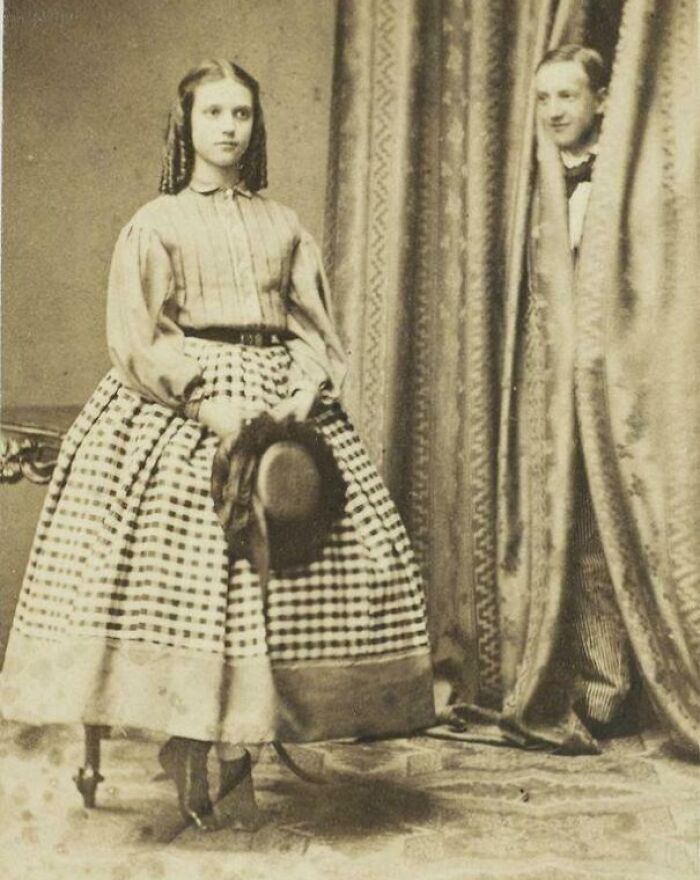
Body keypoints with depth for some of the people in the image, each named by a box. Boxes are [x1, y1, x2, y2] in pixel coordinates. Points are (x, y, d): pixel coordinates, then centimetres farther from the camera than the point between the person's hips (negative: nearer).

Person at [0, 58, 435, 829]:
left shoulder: (283, 225, 17)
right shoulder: (156, 223, 8)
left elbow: (313, 329, 12)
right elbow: (135, 336, -2)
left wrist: (306, 390, -9)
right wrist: (205, 400, -16)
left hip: (279, 397, 3)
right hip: (177, 401, -3)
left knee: (288, 557, -6)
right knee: (181, 567, -11)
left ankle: (236, 732, 8)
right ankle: (183, 745, 4)